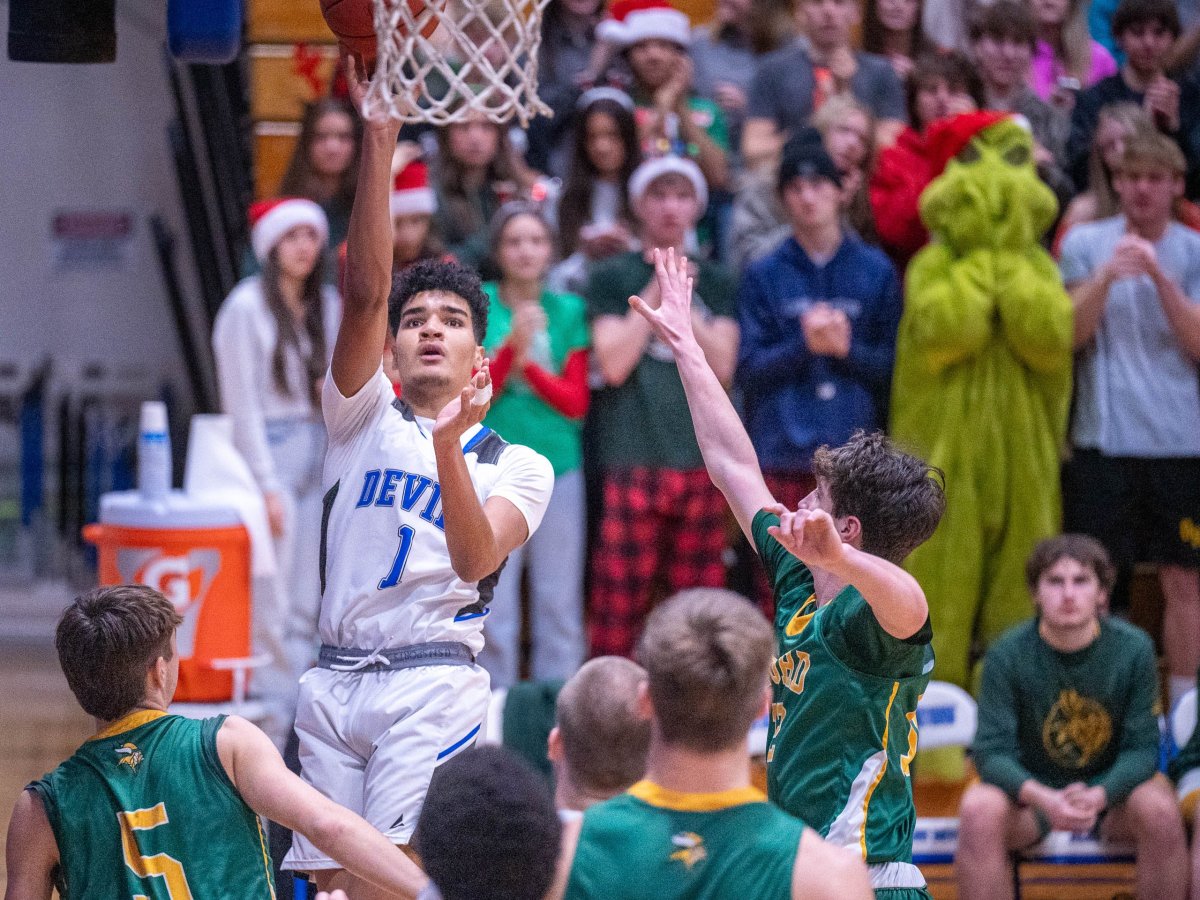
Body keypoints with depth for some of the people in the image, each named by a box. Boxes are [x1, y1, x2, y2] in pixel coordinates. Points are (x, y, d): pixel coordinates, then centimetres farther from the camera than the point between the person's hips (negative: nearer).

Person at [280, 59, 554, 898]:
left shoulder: (518, 465, 9)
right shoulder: (365, 417, 13)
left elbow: (475, 559, -10)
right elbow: (366, 291, -2)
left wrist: (449, 445, -26)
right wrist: (380, 140, -13)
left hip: (434, 683, -3)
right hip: (334, 683, 3)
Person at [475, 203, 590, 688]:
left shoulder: (568, 311, 6)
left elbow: (576, 402, 2)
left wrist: (528, 363, -12)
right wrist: (511, 346, -18)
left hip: (559, 469, 2)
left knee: (560, 609, 5)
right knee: (494, 615, 0)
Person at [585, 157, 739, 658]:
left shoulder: (715, 284, 16)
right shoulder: (612, 278, 7)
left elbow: (722, 365, 4)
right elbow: (613, 363, -4)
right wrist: (655, 294, -5)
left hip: (700, 460, 3)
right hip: (632, 459, -3)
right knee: (619, 601, -6)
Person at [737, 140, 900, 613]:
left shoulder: (876, 271, 11)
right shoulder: (764, 276, 10)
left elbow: (893, 367, 8)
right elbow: (750, 370, 3)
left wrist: (847, 348, -10)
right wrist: (805, 345, -12)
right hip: (783, 454, 0)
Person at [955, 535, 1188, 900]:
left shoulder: (1134, 648, -11)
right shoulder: (1007, 655, -13)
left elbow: (1142, 747, -12)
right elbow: (992, 750, -17)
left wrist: (1098, 796, -33)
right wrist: (1043, 798, -36)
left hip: (1111, 788, 0)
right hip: (1031, 787, 0)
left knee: (1159, 809, -31)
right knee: (979, 809, -32)